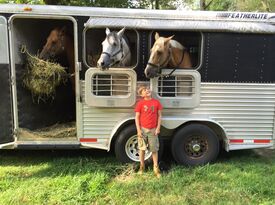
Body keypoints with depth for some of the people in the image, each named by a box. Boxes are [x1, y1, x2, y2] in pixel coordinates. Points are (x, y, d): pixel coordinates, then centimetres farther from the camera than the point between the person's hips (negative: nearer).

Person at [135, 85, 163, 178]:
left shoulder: (156, 102, -1)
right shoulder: (140, 103, -5)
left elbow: (159, 116, 4)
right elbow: (137, 117, -3)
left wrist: (158, 128, -3)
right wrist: (138, 130, -9)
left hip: (153, 130, 1)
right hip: (143, 129, -1)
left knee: (154, 149, 8)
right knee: (142, 149, 12)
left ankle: (156, 168, 21)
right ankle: (142, 166, 30)